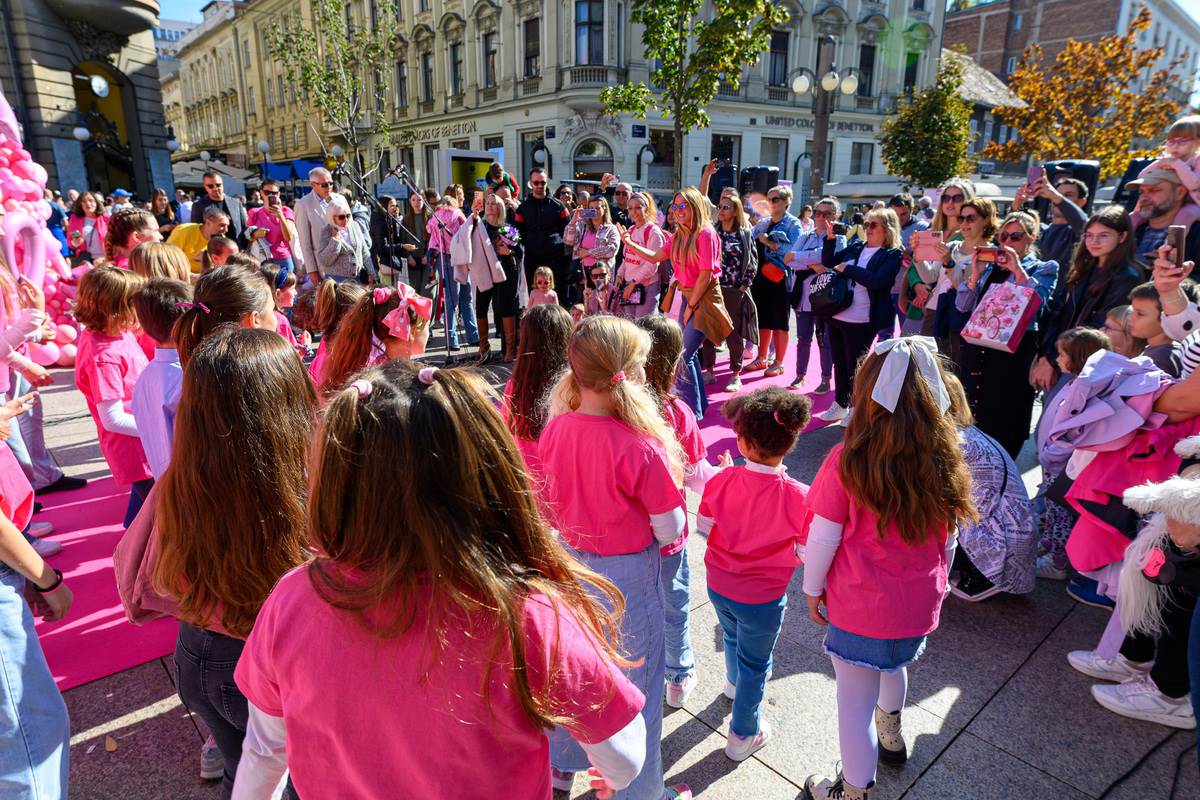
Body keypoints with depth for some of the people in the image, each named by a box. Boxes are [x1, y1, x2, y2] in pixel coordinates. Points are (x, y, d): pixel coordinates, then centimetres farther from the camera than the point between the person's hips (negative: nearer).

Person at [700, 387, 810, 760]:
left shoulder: (722, 481, -22)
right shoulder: (798, 496, -28)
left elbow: (704, 526, -6)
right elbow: (806, 554, -16)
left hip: (719, 585, 4)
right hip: (763, 597, -3)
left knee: (733, 636, 34)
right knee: (754, 663, 20)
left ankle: (735, 682, 64)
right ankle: (743, 735, 39)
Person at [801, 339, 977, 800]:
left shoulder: (847, 461, -25)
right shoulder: (945, 460, -11)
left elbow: (822, 538, -16)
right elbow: (947, 541, 2)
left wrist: (812, 589, 1)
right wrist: (935, 586, 19)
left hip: (859, 608, -6)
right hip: (919, 606, 6)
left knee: (855, 703, 11)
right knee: (894, 664, 34)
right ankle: (891, 736, 62)